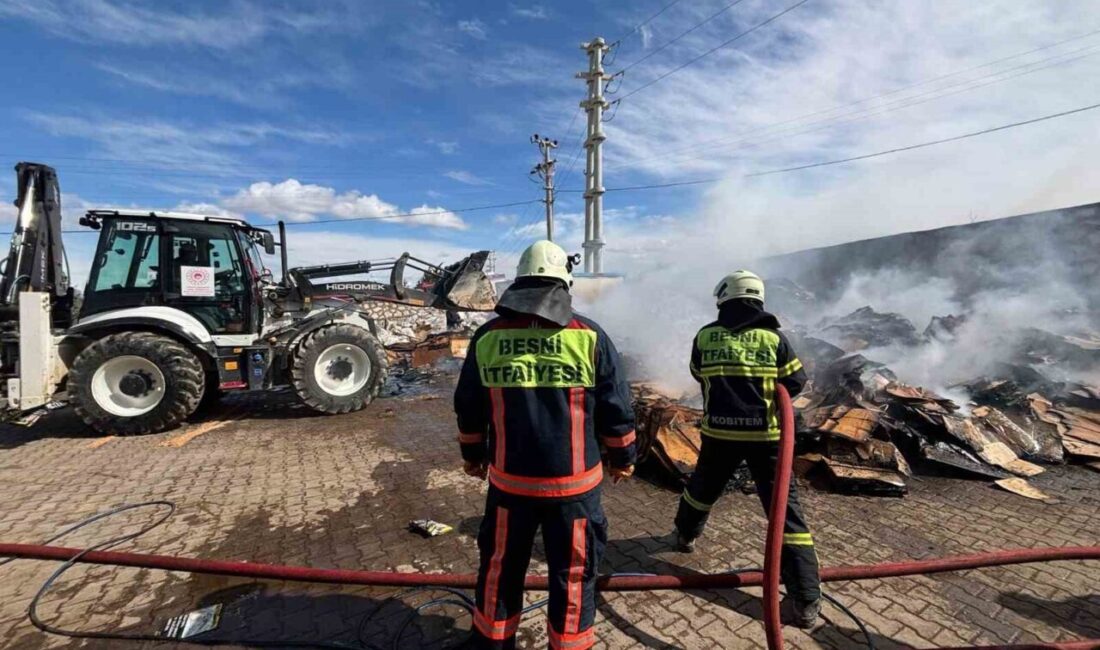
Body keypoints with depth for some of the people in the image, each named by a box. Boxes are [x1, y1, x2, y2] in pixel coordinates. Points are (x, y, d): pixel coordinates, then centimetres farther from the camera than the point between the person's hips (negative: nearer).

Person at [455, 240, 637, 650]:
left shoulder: (487, 337, -4)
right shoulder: (589, 336, -10)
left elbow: (468, 408, 5)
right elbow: (616, 410, -5)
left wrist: (472, 455, 21)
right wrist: (623, 458, 11)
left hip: (508, 479, 3)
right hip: (574, 482, -2)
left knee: (501, 566, 23)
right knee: (573, 571, 17)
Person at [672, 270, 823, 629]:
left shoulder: (704, 337, -2)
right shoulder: (773, 337, -5)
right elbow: (796, 383, 1)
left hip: (719, 431, 2)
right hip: (765, 434, -1)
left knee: (703, 487, 25)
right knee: (785, 509, 5)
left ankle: (685, 534, 47)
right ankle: (806, 601, 8)